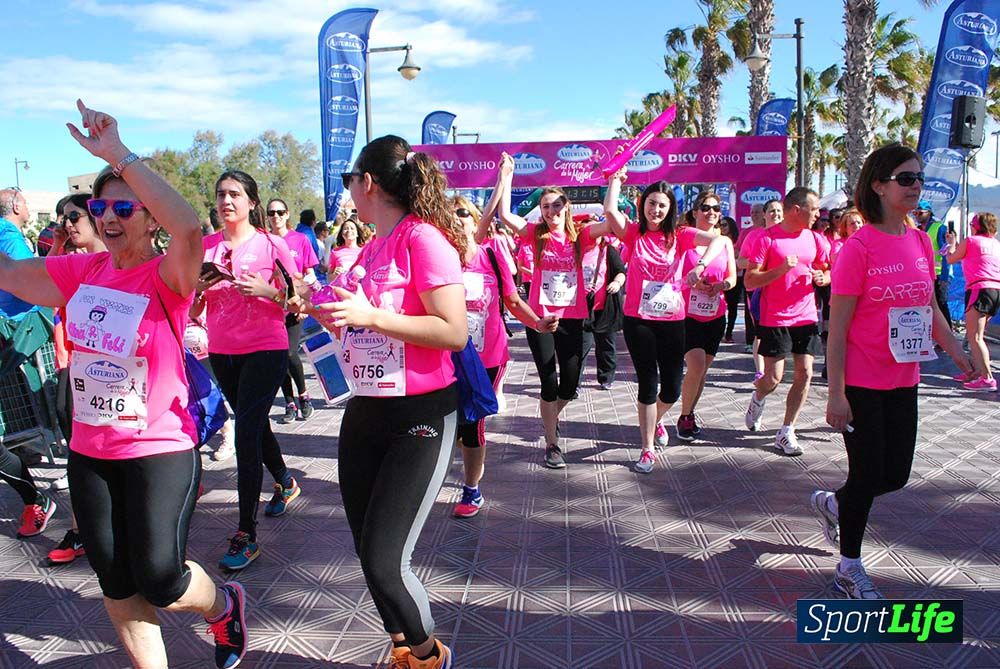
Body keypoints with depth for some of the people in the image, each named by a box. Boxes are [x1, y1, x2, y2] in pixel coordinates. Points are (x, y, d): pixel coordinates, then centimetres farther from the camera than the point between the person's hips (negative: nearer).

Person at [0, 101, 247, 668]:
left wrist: (118, 153, -35)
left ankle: (224, 605, 31)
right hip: (90, 451, 6)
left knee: (160, 583, -3)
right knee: (117, 587, 14)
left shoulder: (167, 277, -15)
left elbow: (190, 226, -36)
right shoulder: (81, 272, 3)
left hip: (160, 449, -6)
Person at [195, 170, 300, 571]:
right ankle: (285, 483, 46)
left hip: (265, 350, -5)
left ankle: (246, 534, -4)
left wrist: (265, 290, -21)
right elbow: (193, 311, 8)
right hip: (222, 353, 5)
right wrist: (200, 287, -12)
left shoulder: (270, 245, -5)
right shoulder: (205, 247, 5)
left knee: (246, 432, -11)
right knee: (254, 425, 20)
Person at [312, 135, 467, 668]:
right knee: (368, 552, 12)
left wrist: (369, 316, -23)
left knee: (383, 561, -8)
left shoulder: (423, 237, -13)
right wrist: (338, 319, 11)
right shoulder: (369, 250, 12)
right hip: (365, 412, 8)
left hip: (419, 418, -8)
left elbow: (454, 333, -21)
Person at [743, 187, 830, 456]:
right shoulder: (767, 239, -9)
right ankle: (758, 399, 32)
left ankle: (786, 432, 11)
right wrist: (781, 269, -23)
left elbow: (826, 272, 21)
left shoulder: (815, 239, 7)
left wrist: (822, 277, -2)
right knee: (774, 378, -4)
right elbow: (750, 282, -11)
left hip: (806, 317, 5)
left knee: (805, 374, -1)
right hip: (775, 319, -5)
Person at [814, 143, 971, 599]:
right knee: (867, 474, 4)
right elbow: (837, 326, -16)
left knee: (896, 475, 13)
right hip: (862, 383, -6)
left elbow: (929, 308, 17)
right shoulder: (859, 246, -15)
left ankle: (832, 502, 42)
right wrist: (835, 393, -18)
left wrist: (957, 353, 13)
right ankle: (849, 569, 24)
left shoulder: (921, 241, 5)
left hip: (903, 381, 7)